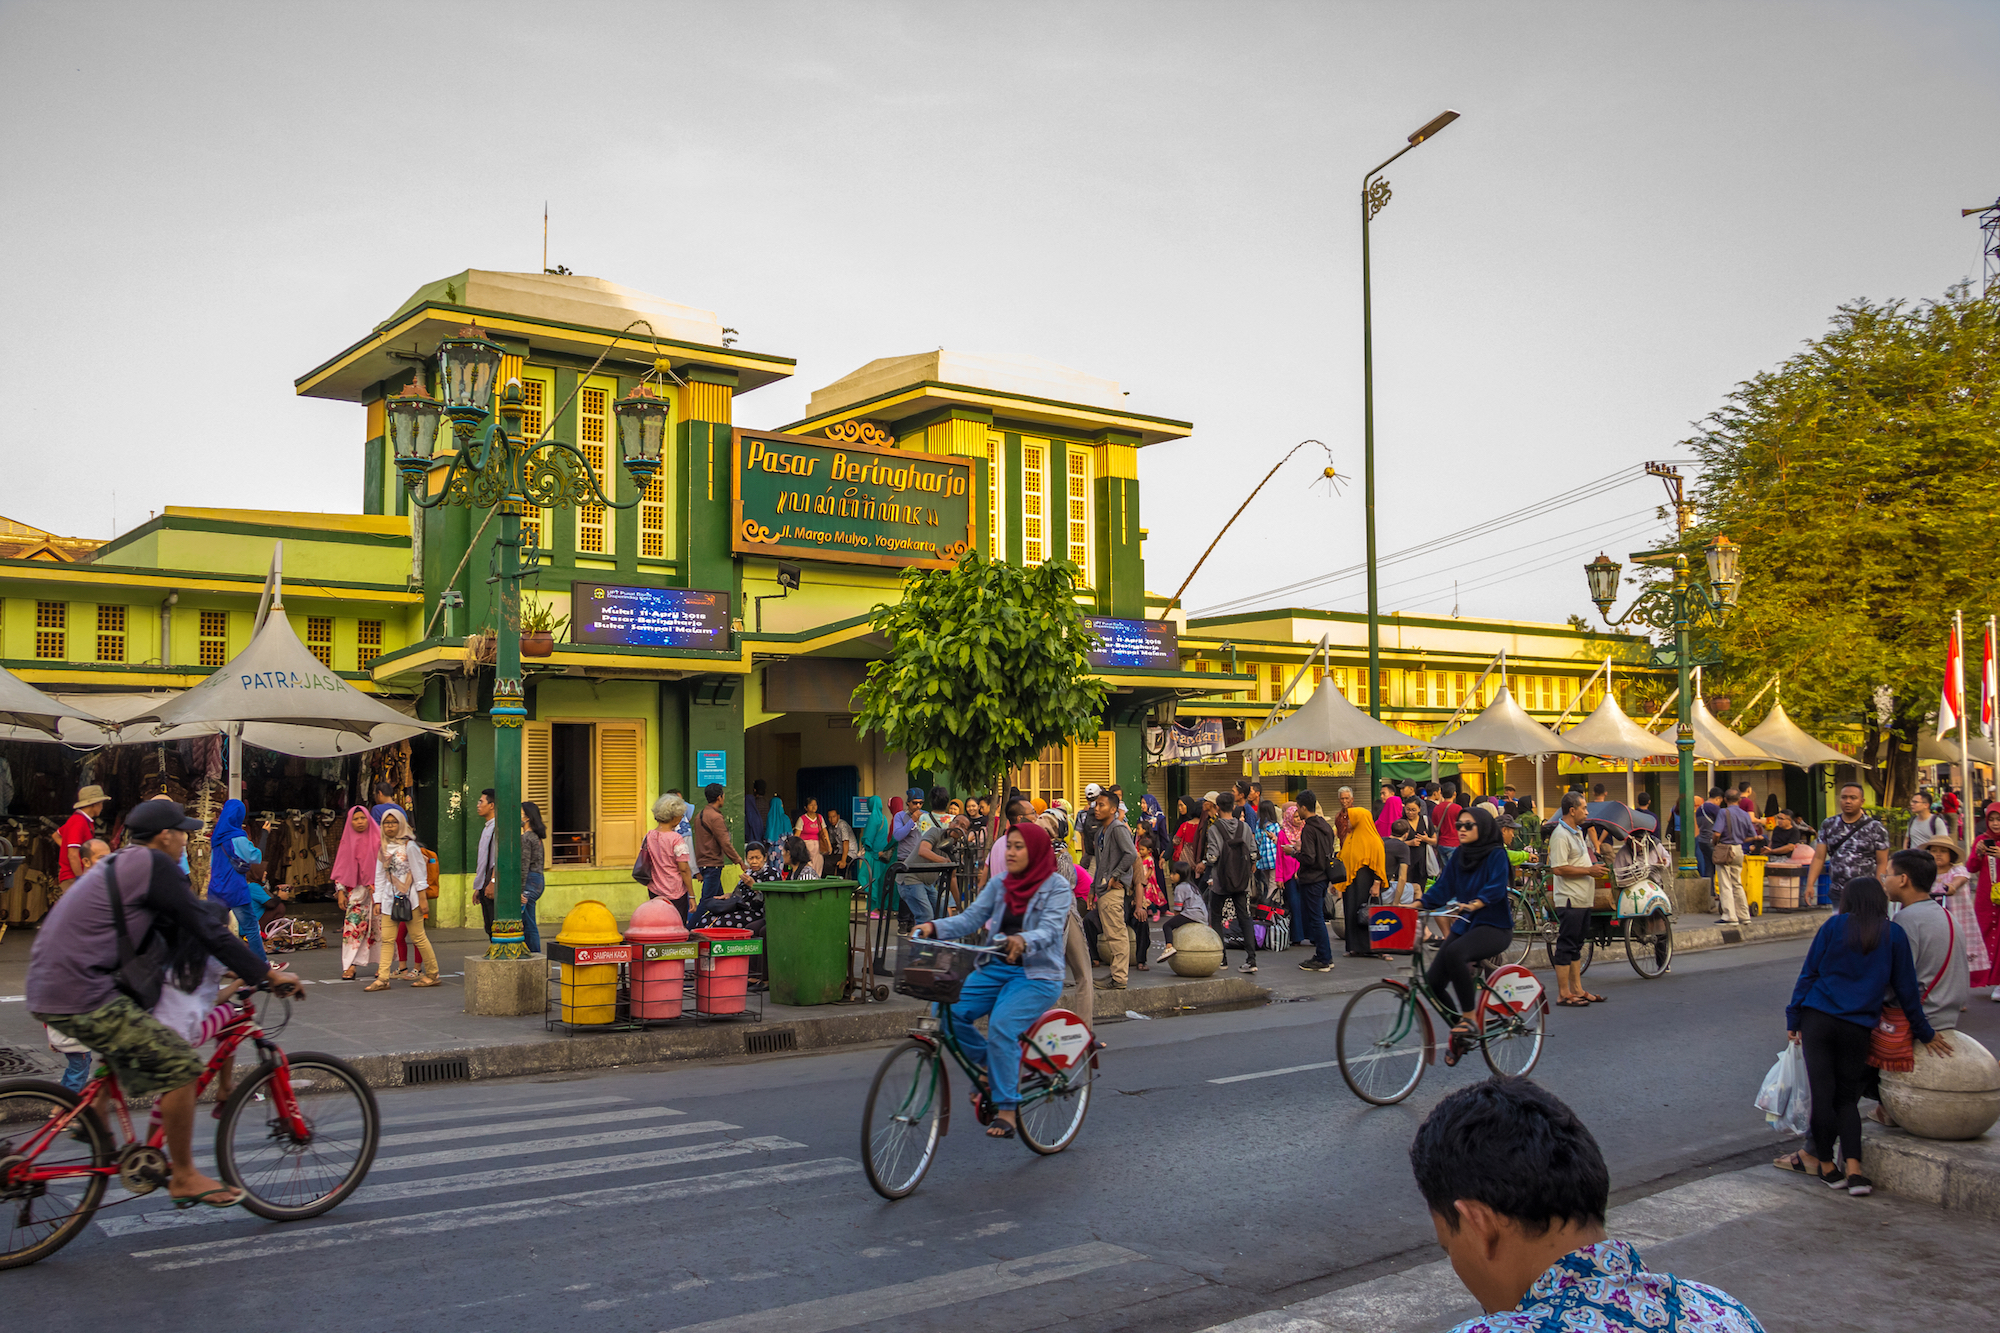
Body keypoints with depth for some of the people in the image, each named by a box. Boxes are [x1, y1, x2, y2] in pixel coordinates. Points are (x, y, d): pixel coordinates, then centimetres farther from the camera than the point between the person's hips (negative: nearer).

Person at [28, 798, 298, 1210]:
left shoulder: (118, 864, 20)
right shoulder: (153, 864, -9)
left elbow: (176, 932, 25)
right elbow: (207, 929, -10)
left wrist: (239, 970, 26)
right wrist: (268, 974, -3)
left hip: (48, 989, 11)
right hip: (83, 997, -11)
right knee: (181, 1063, -8)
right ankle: (184, 1177, 1)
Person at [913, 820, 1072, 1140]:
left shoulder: (1057, 887, -4)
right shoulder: (999, 884, 11)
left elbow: (1049, 930, -18)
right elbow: (971, 918, 2)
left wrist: (1023, 941, -40)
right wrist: (934, 927, -16)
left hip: (1038, 974, -5)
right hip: (996, 968, 6)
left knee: (1001, 1025, -29)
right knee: (949, 1011, -17)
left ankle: (1007, 1110, -17)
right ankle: (990, 1067, 6)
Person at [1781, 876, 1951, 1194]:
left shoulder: (1834, 925, 4)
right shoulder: (1894, 934, 4)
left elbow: (1808, 974, 3)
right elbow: (1907, 989, 9)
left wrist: (1793, 1019, 9)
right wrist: (1925, 1033, 19)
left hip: (1817, 1020, -1)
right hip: (1857, 1028, 1)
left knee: (1821, 1093, 4)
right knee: (1846, 1097, 11)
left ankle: (1827, 1166, 12)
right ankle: (1854, 1170, -2)